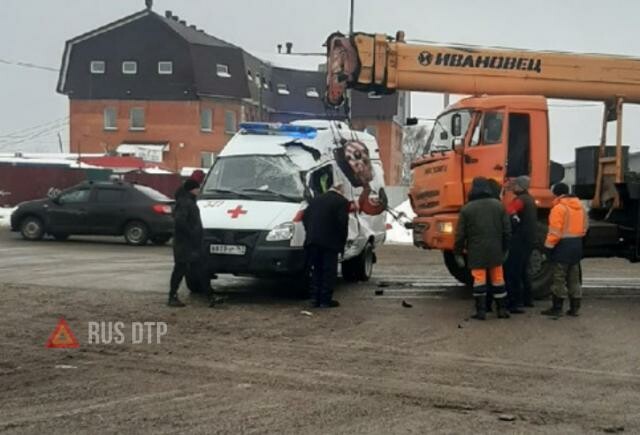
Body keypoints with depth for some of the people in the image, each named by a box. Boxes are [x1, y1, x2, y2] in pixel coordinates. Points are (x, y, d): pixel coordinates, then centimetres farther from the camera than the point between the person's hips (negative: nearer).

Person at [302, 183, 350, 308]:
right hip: (330, 242, -5)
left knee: (316, 270, 14)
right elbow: (342, 222, -11)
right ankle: (326, 300, 1)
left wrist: (311, 234, 16)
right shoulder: (341, 201, -3)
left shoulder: (316, 199, 15)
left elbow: (305, 217, 12)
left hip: (313, 241, 5)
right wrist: (342, 241, -1)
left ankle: (316, 298, 15)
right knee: (329, 271, 2)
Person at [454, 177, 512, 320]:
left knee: (479, 279, 1)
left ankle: (481, 311, -1)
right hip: (495, 250, 3)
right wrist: (504, 249, 17)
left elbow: (460, 234, -4)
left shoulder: (467, 209, -4)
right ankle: (502, 309, 17)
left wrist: (458, 253, 5)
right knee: (498, 279, 12)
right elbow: (507, 230, 6)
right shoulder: (498, 205, 4)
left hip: (476, 252, -3)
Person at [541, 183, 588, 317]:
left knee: (559, 278, -1)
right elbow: (585, 227, 15)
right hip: (577, 244, 8)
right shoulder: (580, 206, 11)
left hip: (563, 245, -8)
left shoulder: (559, 208, -14)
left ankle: (557, 308, 1)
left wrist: (549, 246, -12)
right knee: (574, 277, 13)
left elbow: (555, 231, -18)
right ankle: (574, 308, 16)